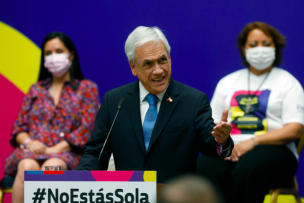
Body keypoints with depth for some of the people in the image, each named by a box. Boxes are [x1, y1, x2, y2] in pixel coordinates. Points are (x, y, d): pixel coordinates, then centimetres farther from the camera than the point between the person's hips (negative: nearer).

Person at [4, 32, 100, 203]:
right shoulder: (35, 90, 25)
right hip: (31, 151, 3)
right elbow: (19, 127, 18)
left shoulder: (87, 88, 15)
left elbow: (87, 128, 2)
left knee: (51, 167, -39)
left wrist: (56, 149, -11)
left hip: (66, 152, -2)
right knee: (27, 167, -35)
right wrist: (28, 142, -7)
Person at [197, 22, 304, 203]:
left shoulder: (288, 83, 11)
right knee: (207, 166, -33)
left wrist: (253, 142, -13)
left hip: (272, 148, -3)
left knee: (247, 169, -38)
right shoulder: (227, 82, 24)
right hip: (230, 149, 3)